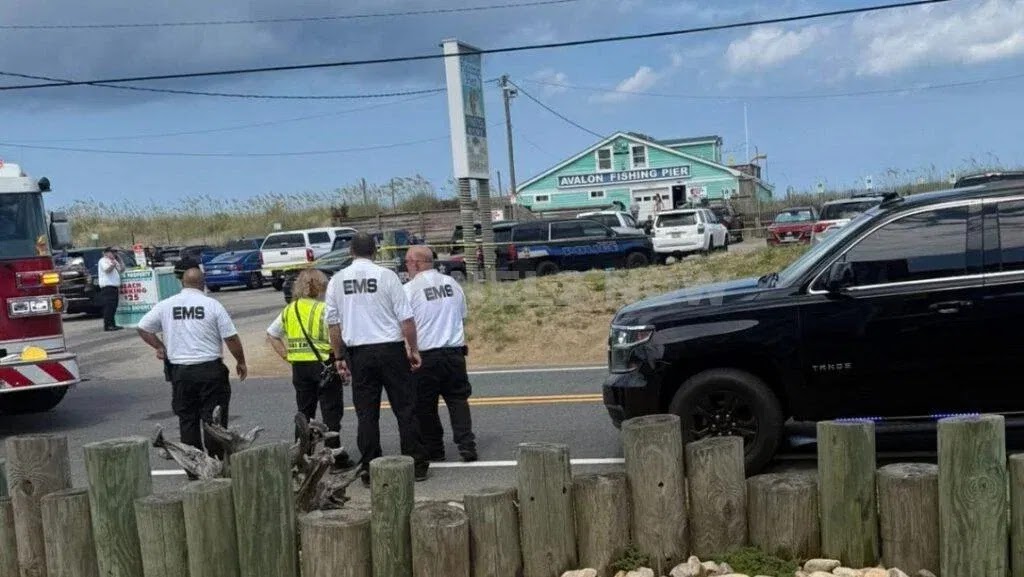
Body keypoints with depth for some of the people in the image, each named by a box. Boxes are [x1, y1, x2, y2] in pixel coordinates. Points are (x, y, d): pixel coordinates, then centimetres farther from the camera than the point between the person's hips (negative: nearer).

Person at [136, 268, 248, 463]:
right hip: (211, 369, -2)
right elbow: (231, 338, -6)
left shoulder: (165, 306, 3)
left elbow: (143, 328, 10)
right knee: (214, 418, 4)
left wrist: (160, 347, 19)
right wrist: (241, 361, 6)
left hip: (180, 371, 3)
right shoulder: (212, 305, -6)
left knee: (187, 419, 10)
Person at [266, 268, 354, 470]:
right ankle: (335, 457, 3)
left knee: (304, 412, 14)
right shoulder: (324, 309, -10)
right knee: (331, 412, 2)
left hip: (299, 367, 6)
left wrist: (286, 356, 12)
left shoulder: (289, 310, 9)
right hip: (323, 365, -5)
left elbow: (271, 334, 15)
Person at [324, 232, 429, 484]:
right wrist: (413, 349, 4)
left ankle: (369, 468, 9)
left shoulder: (337, 280, 5)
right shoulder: (386, 276, -4)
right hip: (391, 349, -2)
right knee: (405, 408, 4)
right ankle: (416, 464, 7)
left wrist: (339, 357, 15)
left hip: (358, 353, 3)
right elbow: (406, 318, -6)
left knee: (366, 413, 8)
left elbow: (333, 323, 7)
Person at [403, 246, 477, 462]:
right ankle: (467, 446, 2)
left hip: (425, 355, -4)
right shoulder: (451, 283, 6)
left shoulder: (409, 289, -10)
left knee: (425, 406, 9)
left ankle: (433, 450, 15)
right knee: (458, 400, 11)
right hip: (455, 351, 4)